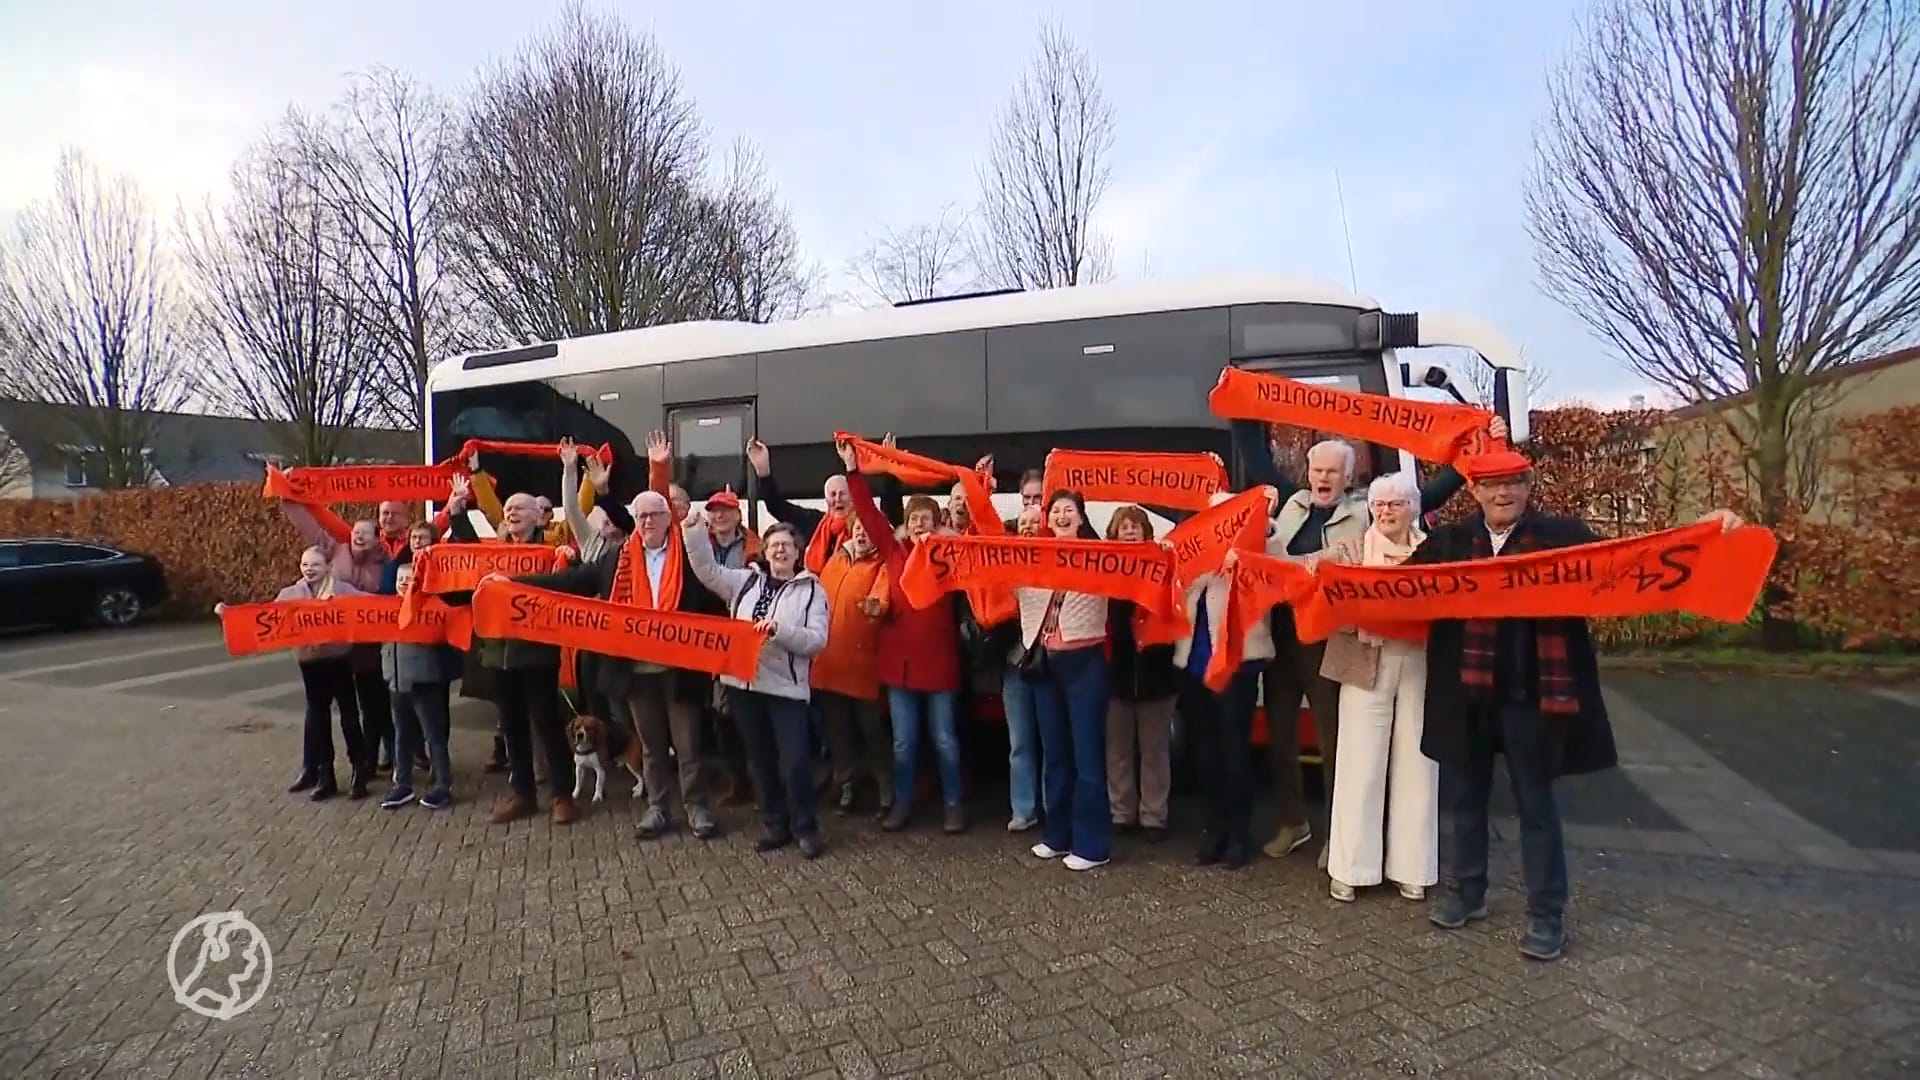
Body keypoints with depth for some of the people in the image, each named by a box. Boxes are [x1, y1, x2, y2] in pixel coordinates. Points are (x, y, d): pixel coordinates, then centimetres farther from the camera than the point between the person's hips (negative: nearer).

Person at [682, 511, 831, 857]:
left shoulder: (811, 590, 0)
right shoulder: (745, 580, 9)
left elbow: (817, 640, -9)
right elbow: (708, 570, 2)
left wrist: (780, 630, -22)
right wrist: (695, 531, -10)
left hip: (787, 687, -4)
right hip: (744, 683, 4)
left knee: (795, 761, -4)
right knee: (760, 759, 13)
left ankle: (805, 828, 12)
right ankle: (775, 824, 26)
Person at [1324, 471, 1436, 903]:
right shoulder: (1353, 549, 7)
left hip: (1421, 664, 1)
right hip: (1367, 663, -1)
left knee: (1415, 764, 6)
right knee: (1361, 763, 0)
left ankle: (1411, 866, 17)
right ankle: (1350, 866, 9)